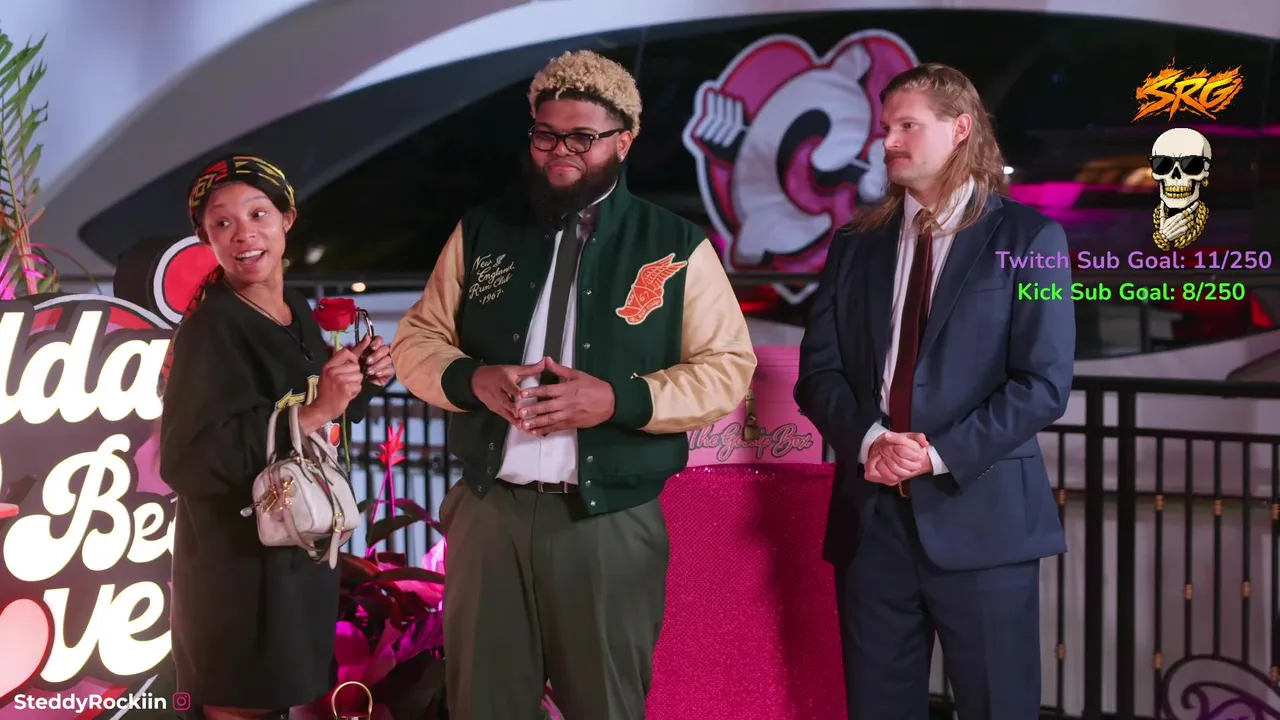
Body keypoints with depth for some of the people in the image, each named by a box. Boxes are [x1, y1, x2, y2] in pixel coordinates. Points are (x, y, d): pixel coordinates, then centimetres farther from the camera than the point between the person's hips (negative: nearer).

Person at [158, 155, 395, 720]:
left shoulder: (298, 312, 4)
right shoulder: (210, 327, -20)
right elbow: (185, 461, -26)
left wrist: (360, 379, -5)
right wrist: (310, 414, -29)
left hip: (301, 550, 8)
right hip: (237, 564, -8)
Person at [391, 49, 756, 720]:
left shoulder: (676, 247, 0)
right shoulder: (481, 231, 8)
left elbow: (728, 368, -3)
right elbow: (418, 339, 11)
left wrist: (618, 401, -18)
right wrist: (472, 380, -12)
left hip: (611, 522, -2)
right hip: (488, 510, 2)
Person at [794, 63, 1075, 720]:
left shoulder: (1028, 238, 1)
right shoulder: (856, 246, 13)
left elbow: (1043, 383, -7)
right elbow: (818, 371, 7)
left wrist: (939, 455, -14)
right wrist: (869, 440, -11)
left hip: (980, 512, -3)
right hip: (869, 513, 4)